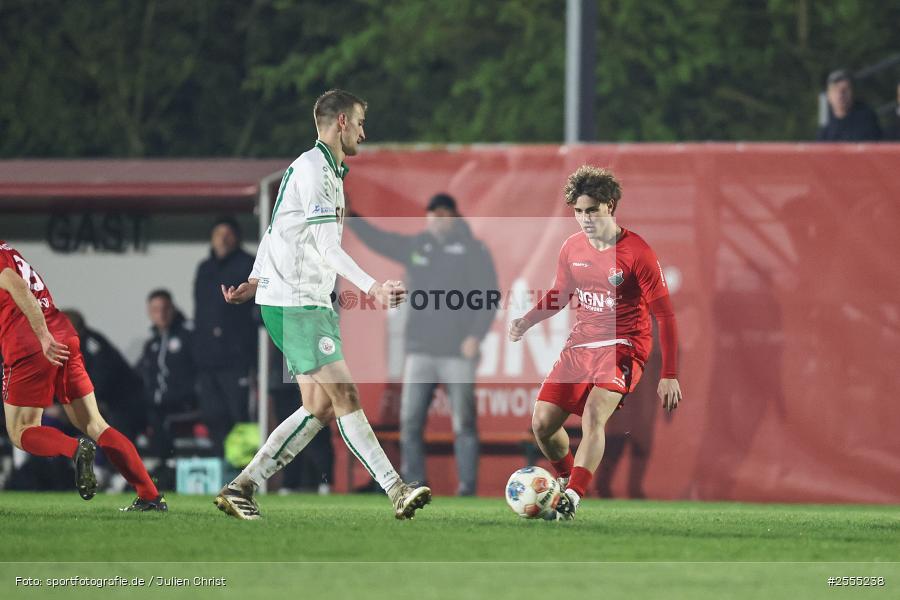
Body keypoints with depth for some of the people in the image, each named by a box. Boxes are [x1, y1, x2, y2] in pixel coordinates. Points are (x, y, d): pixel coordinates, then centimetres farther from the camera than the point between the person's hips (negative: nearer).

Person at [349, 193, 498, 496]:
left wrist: (476, 335, -13)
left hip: (458, 352, -4)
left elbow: (488, 297, -4)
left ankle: (467, 487, 0)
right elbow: (376, 239, 16)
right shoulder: (414, 246, 11)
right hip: (420, 350, 4)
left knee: (464, 423, -3)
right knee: (410, 421, 0)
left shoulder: (473, 251, 0)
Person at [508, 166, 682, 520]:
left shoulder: (637, 252, -12)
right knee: (542, 422, -2)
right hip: (580, 344, 6)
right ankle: (568, 479, 27)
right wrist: (526, 321, 3)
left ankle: (571, 500, -35)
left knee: (593, 414, -29)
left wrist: (668, 376, -13)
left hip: (623, 347, -6)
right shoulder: (572, 249, 5)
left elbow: (664, 315, -9)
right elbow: (560, 295, 23)